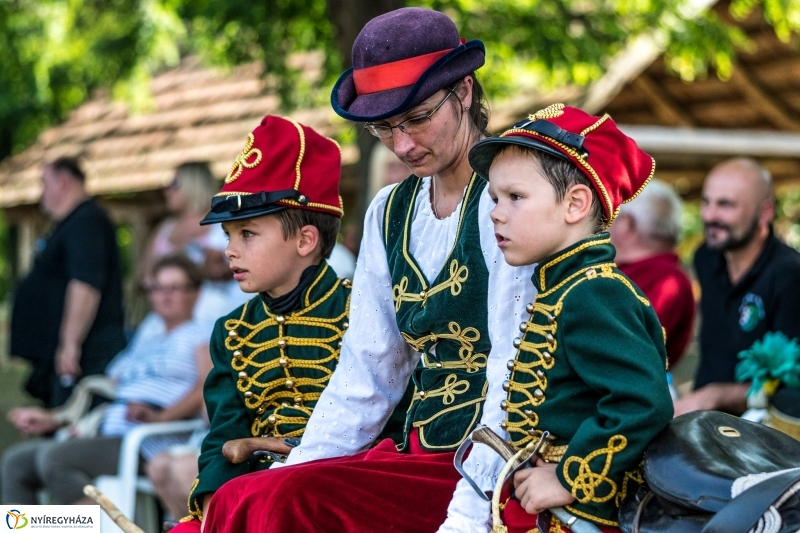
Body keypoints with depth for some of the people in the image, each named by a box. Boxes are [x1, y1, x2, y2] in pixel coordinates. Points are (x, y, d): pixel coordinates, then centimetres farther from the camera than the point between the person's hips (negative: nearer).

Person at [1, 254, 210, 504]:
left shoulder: (197, 337, 5)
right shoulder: (142, 345, 30)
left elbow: (207, 388, -12)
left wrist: (161, 416, -27)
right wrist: (51, 419, 22)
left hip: (149, 448, -8)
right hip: (110, 437, 8)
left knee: (53, 456, -28)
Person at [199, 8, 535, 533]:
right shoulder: (390, 213, 13)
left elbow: (515, 380, -16)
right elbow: (365, 378, 13)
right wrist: (288, 475, 3)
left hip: (486, 478, -6)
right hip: (409, 453, 7)